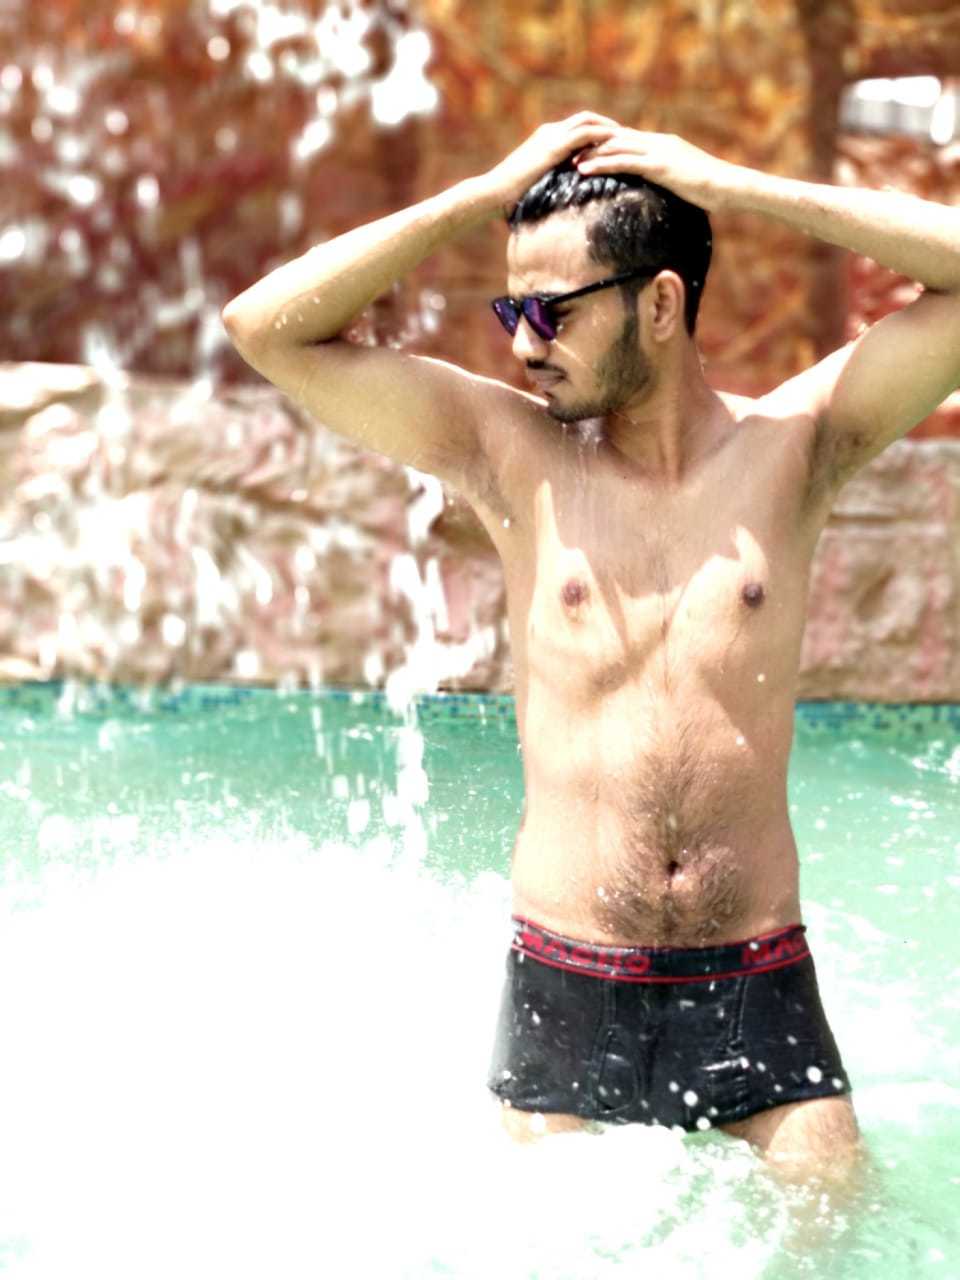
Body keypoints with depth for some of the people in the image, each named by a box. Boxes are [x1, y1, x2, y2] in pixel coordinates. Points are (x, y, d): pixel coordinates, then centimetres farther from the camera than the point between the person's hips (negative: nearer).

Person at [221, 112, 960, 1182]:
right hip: (563, 987, 0)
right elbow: (266, 327, -3)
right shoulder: (513, 450, 1)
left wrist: (732, 187, -7)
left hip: (757, 988, 0)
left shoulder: (792, 443, 0)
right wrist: (486, 195, -5)